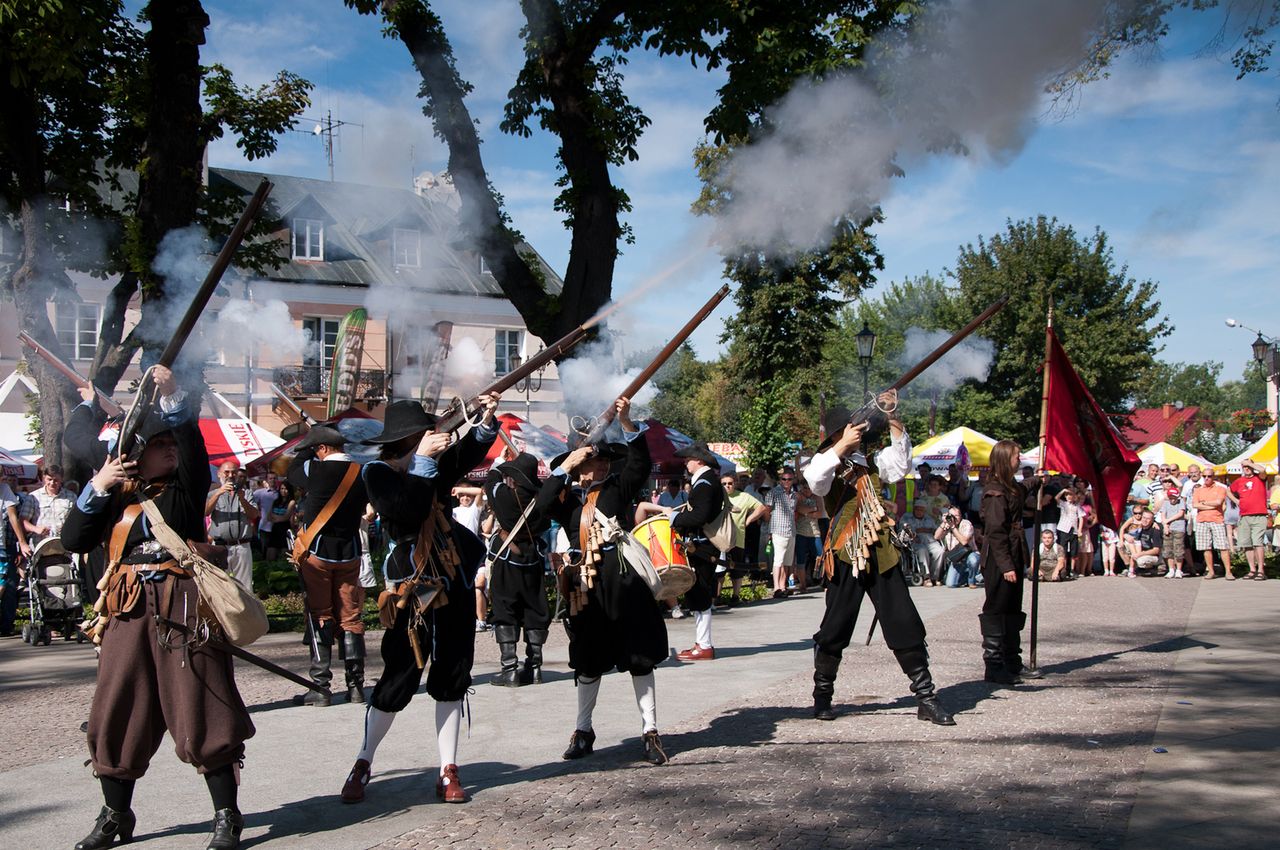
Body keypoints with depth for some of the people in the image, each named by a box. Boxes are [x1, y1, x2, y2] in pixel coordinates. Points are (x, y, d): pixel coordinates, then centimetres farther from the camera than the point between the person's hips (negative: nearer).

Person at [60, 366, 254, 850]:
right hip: (129, 610, 4)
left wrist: (172, 396, -21)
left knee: (200, 710, -4)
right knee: (116, 712, 8)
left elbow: (192, 447, -11)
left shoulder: (186, 487, 8)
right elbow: (74, 541, 7)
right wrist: (97, 488, -4)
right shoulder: (117, 495, 16)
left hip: (183, 605, -3)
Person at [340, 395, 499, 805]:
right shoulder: (377, 472, -9)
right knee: (399, 679, 0)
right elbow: (409, 511, -23)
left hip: (455, 585, 5)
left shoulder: (436, 462, 7)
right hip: (413, 591, -5)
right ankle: (363, 764, 20)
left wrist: (487, 420, -21)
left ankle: (448, 771, 16)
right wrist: (423, 461, -22)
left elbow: (470, 452, -5)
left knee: (452, 679, 7)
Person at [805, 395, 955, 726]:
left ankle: (926, 698, 10)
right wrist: (842, 447, -30)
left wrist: (893, 420, -7)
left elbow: (900, 464, -1)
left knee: (906, 626, 4)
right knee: (835, 628, 2)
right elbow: (813, 479, -22)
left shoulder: (871, 461, 15)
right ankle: (822, 695, 18)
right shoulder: (828, 464, 0)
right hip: (846, 557, -4)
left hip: (881, 555, 4)